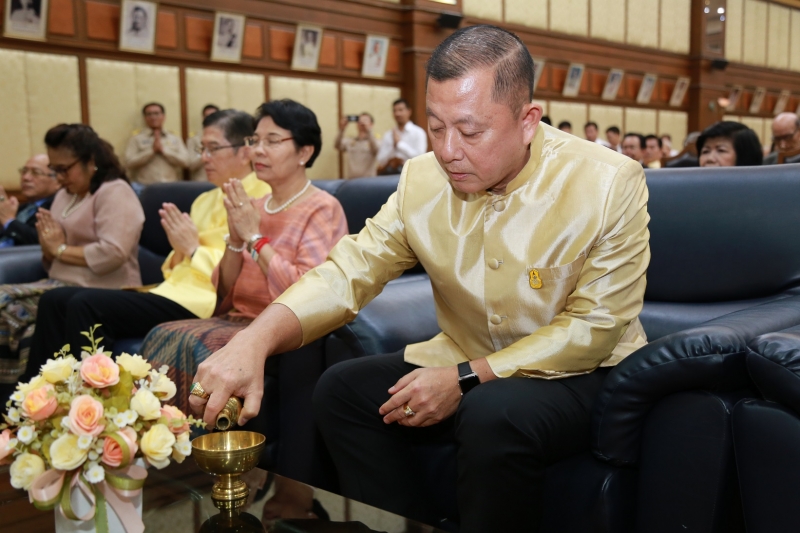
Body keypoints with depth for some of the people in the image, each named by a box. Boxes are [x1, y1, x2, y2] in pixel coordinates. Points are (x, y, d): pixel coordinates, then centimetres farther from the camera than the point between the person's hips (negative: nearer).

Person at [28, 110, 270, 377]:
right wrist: (179, 251, 0)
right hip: (174, 291, 9)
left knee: (86, 304, -22)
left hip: (203, 302, -9)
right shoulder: (206, 200, 21)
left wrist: (193, 249, -11)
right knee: (55, 300, 1)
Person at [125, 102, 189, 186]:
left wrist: (163, 149, -3)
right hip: (145, 185, -1)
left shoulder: (175, 139, 15)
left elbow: (185, 161, 2)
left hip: (172, 185, 2)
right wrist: (152, 150, -5)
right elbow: (130, 162, -2)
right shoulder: (136, 139, 10)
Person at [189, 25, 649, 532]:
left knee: (494, 416, -34)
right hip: (466, 364, 5)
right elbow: (351, 271, -12)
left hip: (576, 373, -4)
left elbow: (595, 327, -18)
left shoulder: (610, 185, -19)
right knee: (342, 389, -7)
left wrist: (466, 379, -23)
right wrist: (255, 340, -30)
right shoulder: (422, 179, -7)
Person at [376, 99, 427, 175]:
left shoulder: (418, 132, 1)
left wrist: (399, 143, -9)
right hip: (390, 173, 3)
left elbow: (419, 158, -9)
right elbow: (381, 161, 7)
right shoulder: (387, 135, 11)